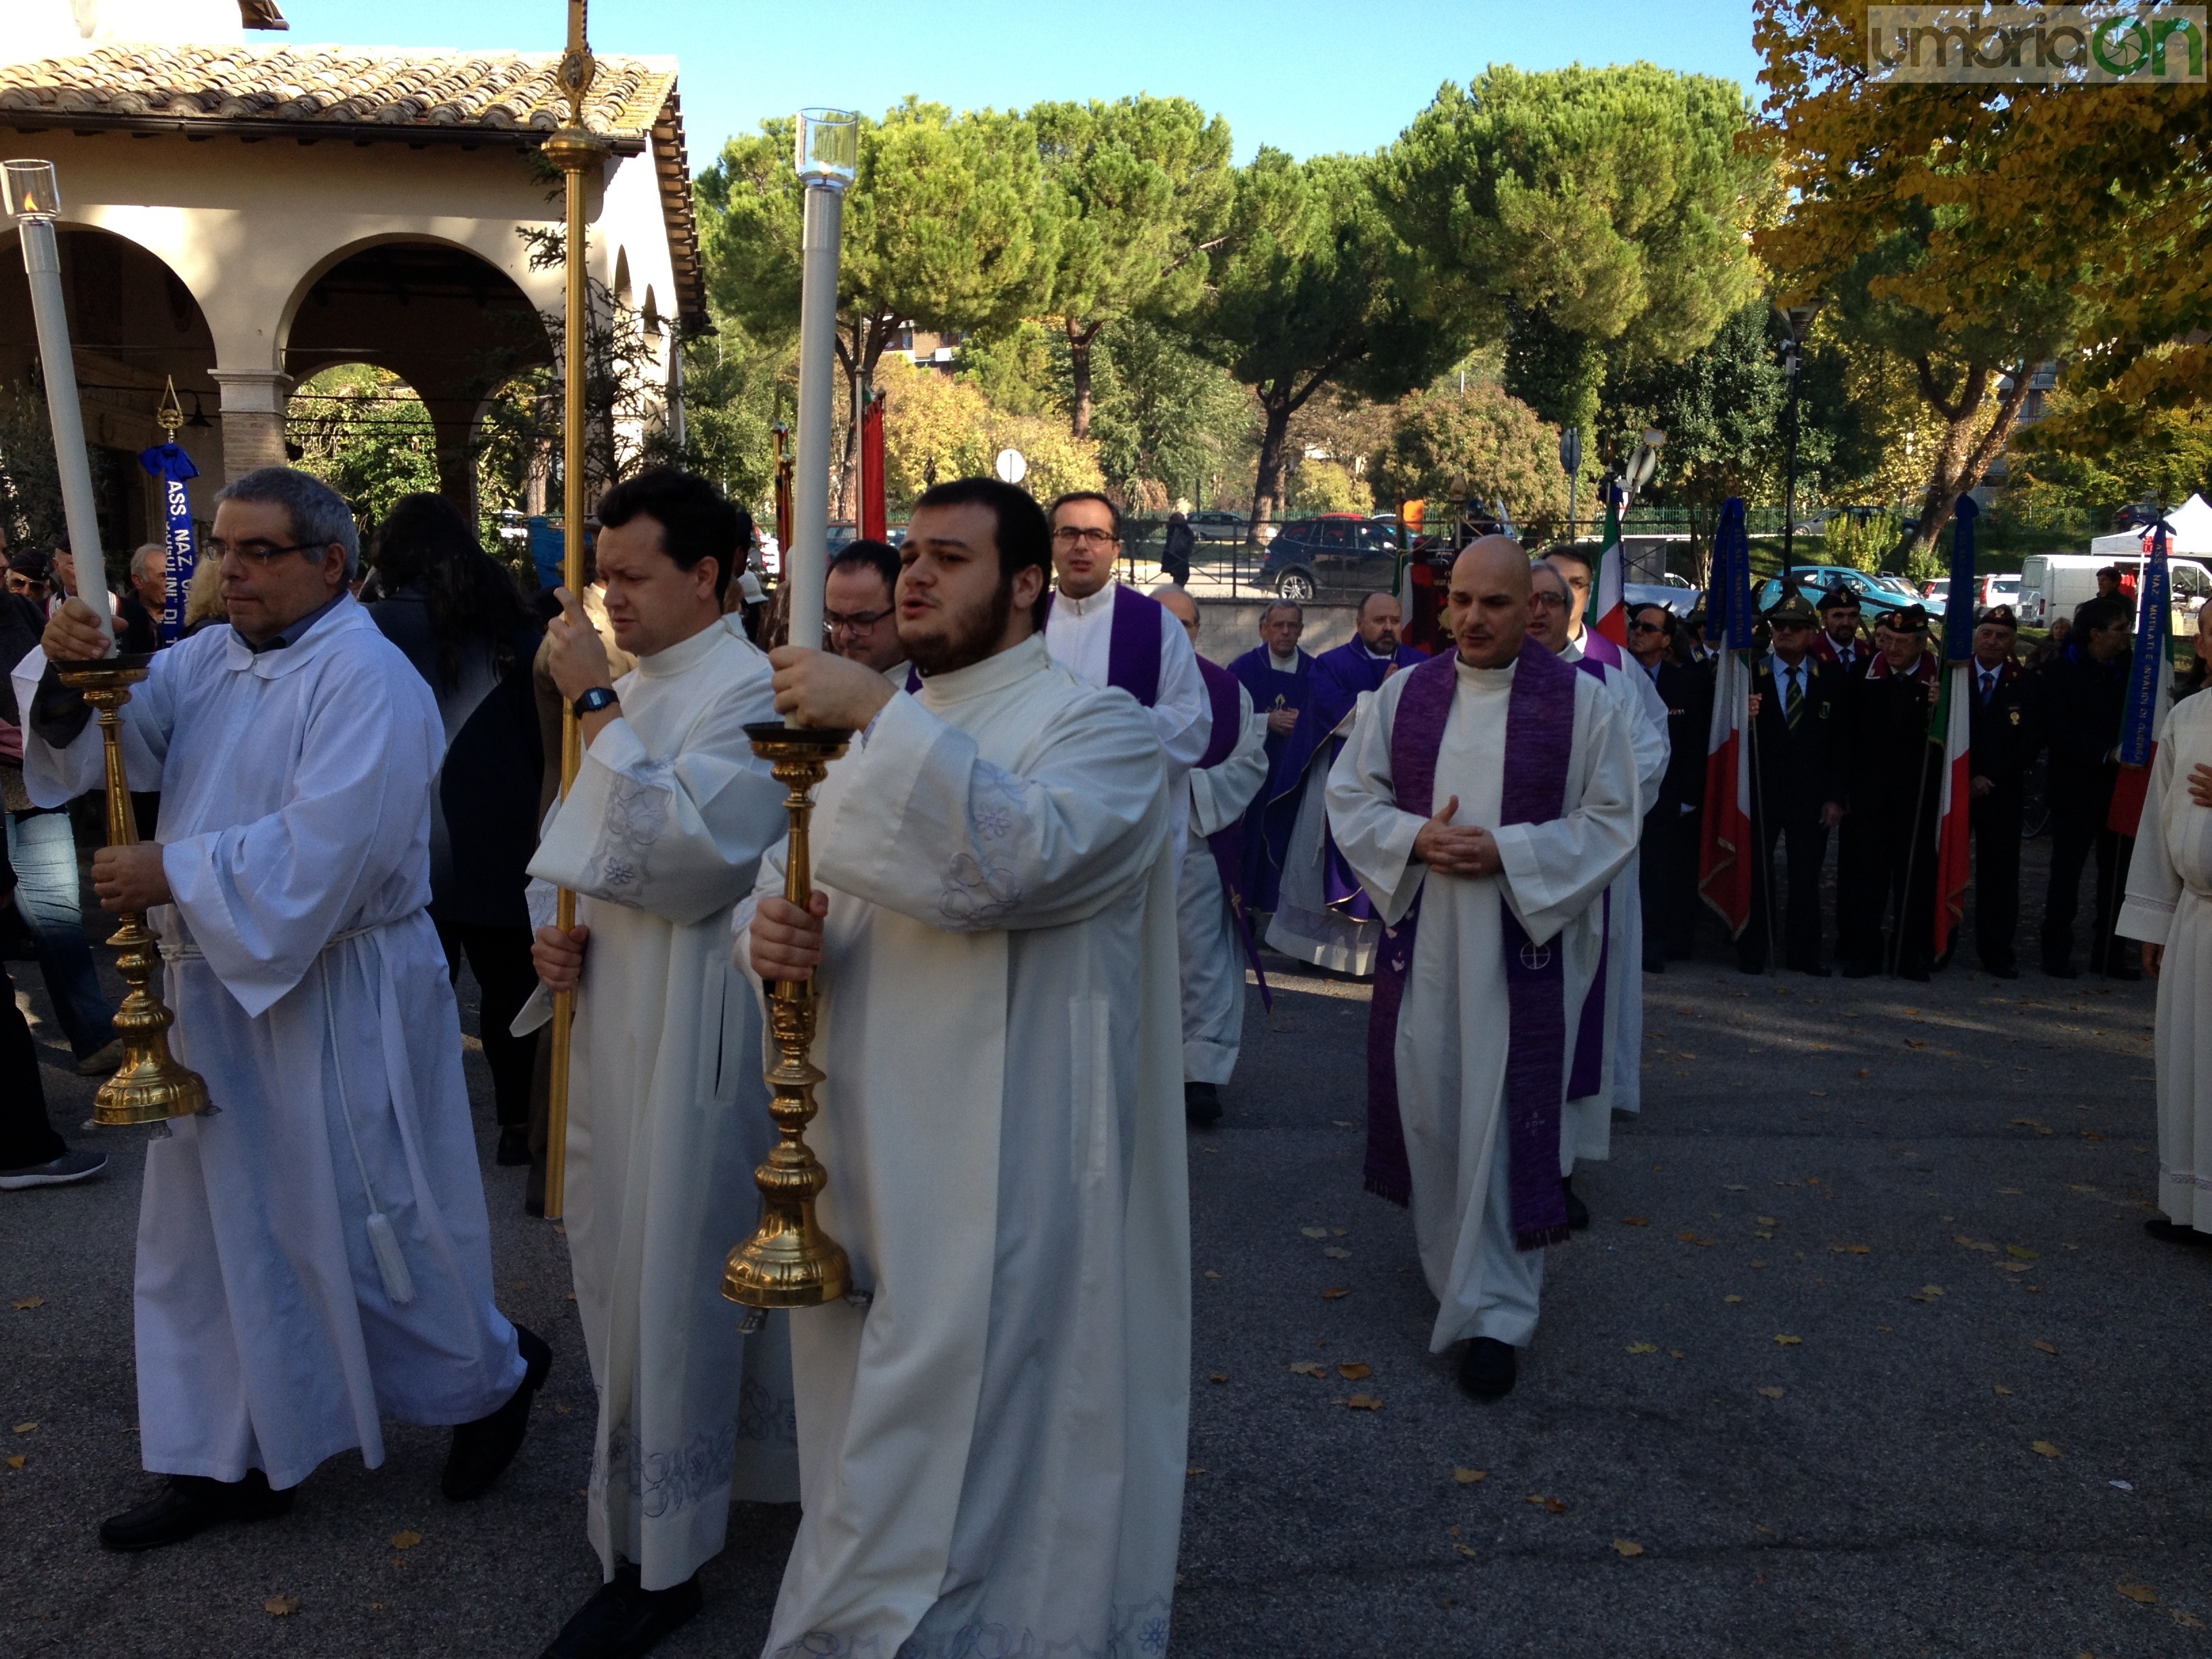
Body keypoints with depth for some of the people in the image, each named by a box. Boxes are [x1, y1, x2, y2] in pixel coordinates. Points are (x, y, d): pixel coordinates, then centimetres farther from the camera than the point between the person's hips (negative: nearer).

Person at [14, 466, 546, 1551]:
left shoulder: (365, 680, -17)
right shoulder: (208, 662, 8)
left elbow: (319, 851, -25)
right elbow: (113, 738, -1)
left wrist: (171, 874, -19)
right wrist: (67, 674, -19)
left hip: (333, 1001, -8)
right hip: (217, 985, 8)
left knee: (360, 1223, 4)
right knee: (209, 1228, 15)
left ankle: (494, 1377, 28)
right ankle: (230, 1459, 30)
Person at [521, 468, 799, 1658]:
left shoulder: (747, 693, -16)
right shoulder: (634, 686, 11)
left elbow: (688, 853, -28)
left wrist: (594, 706, -23)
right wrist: (558, 926, 2)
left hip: (691, 1031, -9)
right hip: (614, 1016, 9)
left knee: (667, 1278, 0)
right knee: (623, 1258, 20)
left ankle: (658, 1556, 16)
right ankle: (712, 1460, 40)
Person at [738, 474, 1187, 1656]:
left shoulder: (1095, 726, -8)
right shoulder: (878, 734, 16)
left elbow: (1023, 857, -27)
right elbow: (784, 879, 17)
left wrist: (880, 718, -27)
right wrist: (767, 929, -7)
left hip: (994, 1181, -7)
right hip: (863, 1150, 7)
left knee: (949, 1470, -1)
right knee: (870, 1435, 20)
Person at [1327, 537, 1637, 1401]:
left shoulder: (1584, 700, -4)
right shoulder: (1404, 693, 4)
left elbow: (1610, 824, -4)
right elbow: (1350, 794, 7)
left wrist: (1507, 853, -17)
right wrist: (1415, 838, -12)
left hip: (1526, 942, -3)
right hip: (1420, 936, 3)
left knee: (1505, 1119, 0)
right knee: (1425, 1102, 10)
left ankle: (1493, 1310, 10)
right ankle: (1451, 1259, 34)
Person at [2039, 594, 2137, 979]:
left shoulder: (2127, 669, 9)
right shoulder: (2060, 672, -4)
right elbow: (2059, 731, -12)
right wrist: (2106, 754, -20)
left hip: (2119, 785, 5)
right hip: (2076, 789, -5)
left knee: (2117, 871, 7)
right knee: (2067, 871, 1)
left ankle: (2108, 952, 16)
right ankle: (2057, 953, 8)